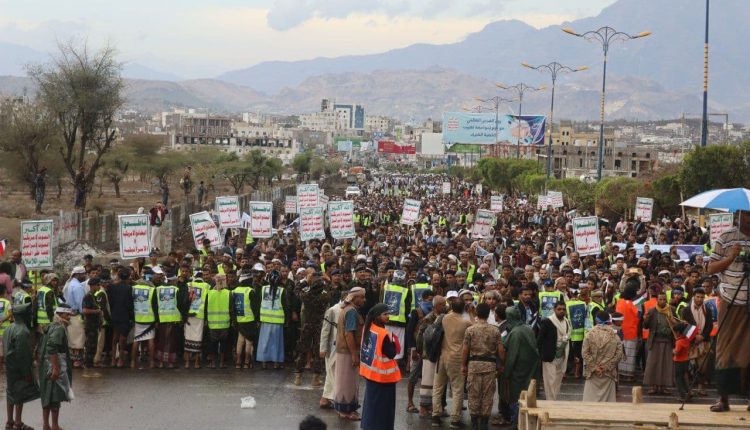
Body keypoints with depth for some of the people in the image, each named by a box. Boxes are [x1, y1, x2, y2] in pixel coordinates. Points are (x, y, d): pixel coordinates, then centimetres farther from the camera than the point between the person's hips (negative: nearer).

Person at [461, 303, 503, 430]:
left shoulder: (470, 330, -3)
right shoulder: (495, 330, 1)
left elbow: (465, 350, -3)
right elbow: (500, 350, 0)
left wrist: (464, 365, 7)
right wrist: (500, 365, 12)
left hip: (474, 364, -1)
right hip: (490, 365, 1)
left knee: (474, 394, 5)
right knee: (488, 394, 6)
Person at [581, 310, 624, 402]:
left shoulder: (590, 334, -6)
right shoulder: (614, 335, -2)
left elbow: (585, 353, -9)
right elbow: (619, 354, -6)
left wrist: (594, 367, -6)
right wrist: (607, 366, -4)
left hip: (593, 373, -1)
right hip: (608, 373, 1)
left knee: (591, 398, 4)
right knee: (608, 398, 7)